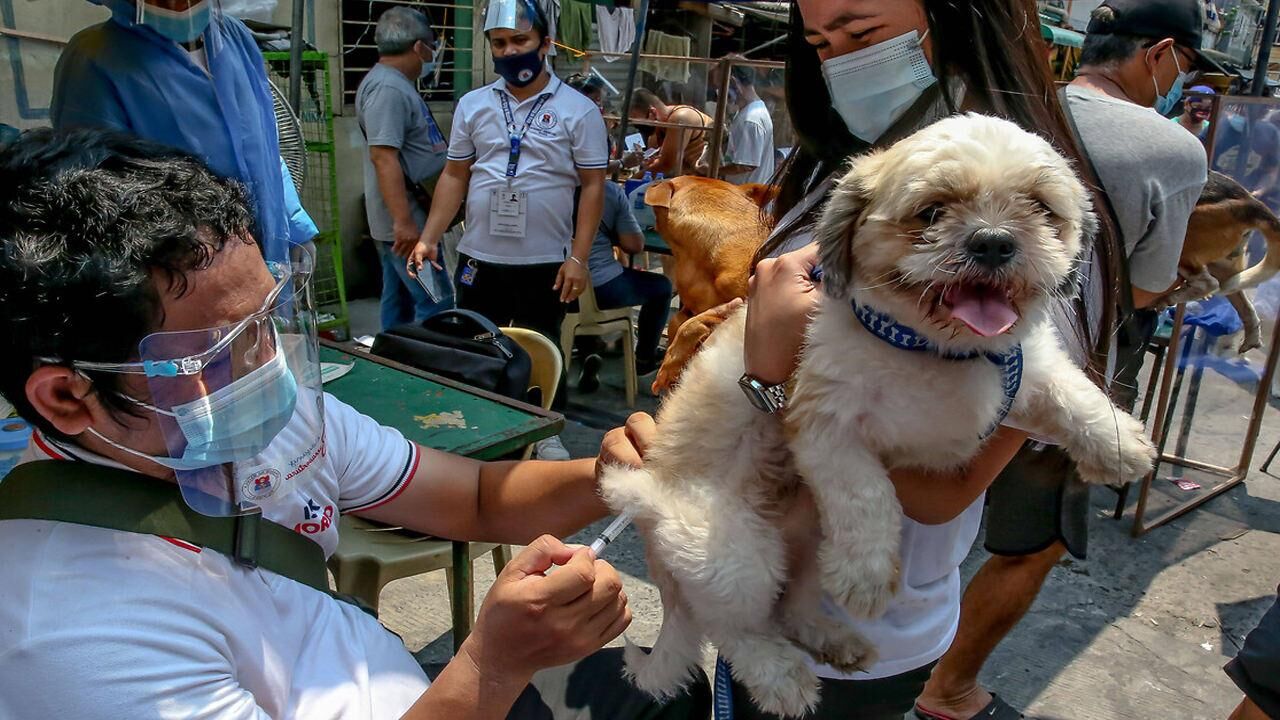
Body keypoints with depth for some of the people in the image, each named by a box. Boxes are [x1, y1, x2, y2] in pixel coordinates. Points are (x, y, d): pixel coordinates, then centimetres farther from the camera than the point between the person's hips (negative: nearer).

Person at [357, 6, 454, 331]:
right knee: (437, 303, -10)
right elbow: (383, 156, -25)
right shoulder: (387, 88, -17)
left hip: (405, 218, 10)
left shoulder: (396, 84, 16)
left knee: (401, 299, 14)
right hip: (406, 220, -10)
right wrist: (404, 221, -29)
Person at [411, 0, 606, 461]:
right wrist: (429, 239, 1)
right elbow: (455, 176, 9)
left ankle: (548, 433, 28)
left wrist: (578, 258, -12)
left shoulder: (578, 110, -3)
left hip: (545, 263, -3)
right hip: (479, 259, 3)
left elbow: (592, 186, -5)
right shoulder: (472, 105, 6)